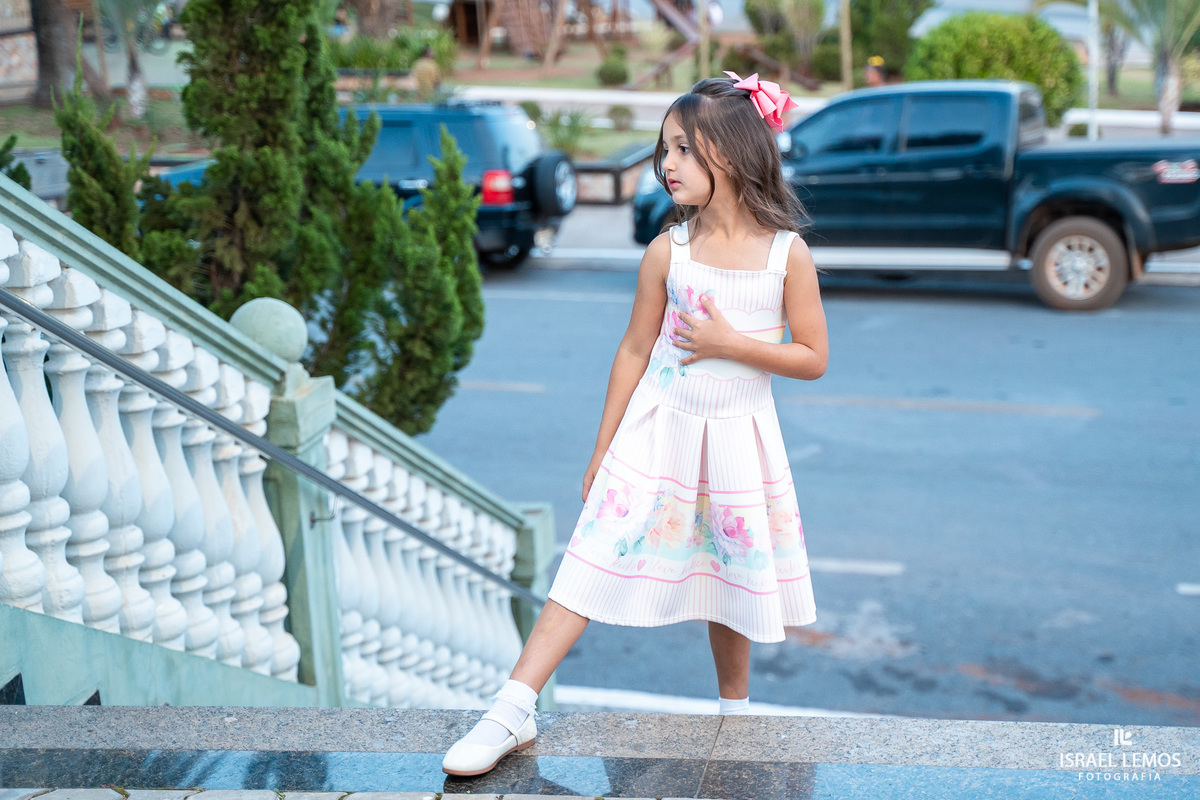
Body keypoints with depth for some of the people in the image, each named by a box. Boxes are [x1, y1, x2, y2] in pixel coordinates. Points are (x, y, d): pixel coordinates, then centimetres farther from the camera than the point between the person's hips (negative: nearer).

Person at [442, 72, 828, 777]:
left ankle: (736, 710, 35)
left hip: (737, 437, 0)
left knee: (732, 576, 13)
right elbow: (635, 350, 4)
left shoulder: (788, 254, -7)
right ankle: (512, 712, -7)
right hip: (657, 429, 0)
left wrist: (732, 343, -17)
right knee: (594, 561, -7)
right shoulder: (667, 252, -3)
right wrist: (604, 449, 6)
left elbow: (814, 358, -4)